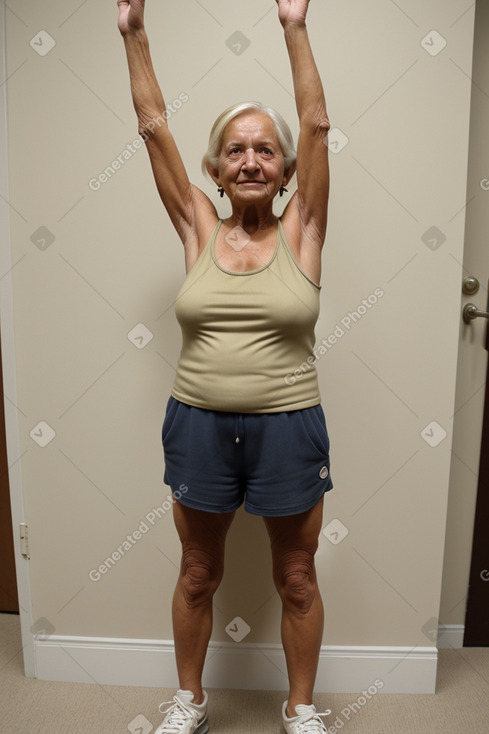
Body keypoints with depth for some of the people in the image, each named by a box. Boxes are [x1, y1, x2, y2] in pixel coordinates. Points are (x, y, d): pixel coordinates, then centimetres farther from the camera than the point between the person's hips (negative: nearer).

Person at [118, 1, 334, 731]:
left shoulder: (301, 232, -1)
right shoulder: (199, 230, 2)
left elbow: (316, 124, -6)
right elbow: (154, 126, 3)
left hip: (288, 428, -1)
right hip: (199, 425, 2)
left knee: (297, 580, 15)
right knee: (197, 575, 18)